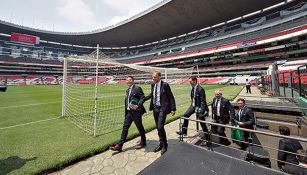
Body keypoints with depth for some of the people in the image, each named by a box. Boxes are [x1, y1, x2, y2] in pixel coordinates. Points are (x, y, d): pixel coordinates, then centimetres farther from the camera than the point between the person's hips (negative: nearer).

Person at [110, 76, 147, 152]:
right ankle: (120, 145, 16)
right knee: (125, 128, 7)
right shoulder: (127, 90, 14)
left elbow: (143, 98, -16)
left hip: (136, 112, -7)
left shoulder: (137, 88, -9)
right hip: (129, 112, 7)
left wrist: (138, 106, -26)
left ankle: (143, 142, 30)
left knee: (140, 127, 9)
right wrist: (126, 111, 15)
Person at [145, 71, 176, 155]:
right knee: (158, 128, 14)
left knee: (160, 127, -10)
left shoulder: (165, 85, -11)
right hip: (155, 108, 6)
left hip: (162, 109, -6)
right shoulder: (153, 85, 6)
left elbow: (171, 97, -8)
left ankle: (164, 145, 14)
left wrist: (173, 109, -10)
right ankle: (161, 144, 33)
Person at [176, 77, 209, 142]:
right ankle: (184, 131, 25)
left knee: (202, 123, 2)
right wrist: (192, 104, 17)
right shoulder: (193, 88, 3)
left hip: (199, 107, -8)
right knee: (186, 115, 10)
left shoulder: (200, 89, -22)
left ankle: (207, 139, 22)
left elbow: (203, 101, -22)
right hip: (193, 105, 9)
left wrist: (202, 111, -24)